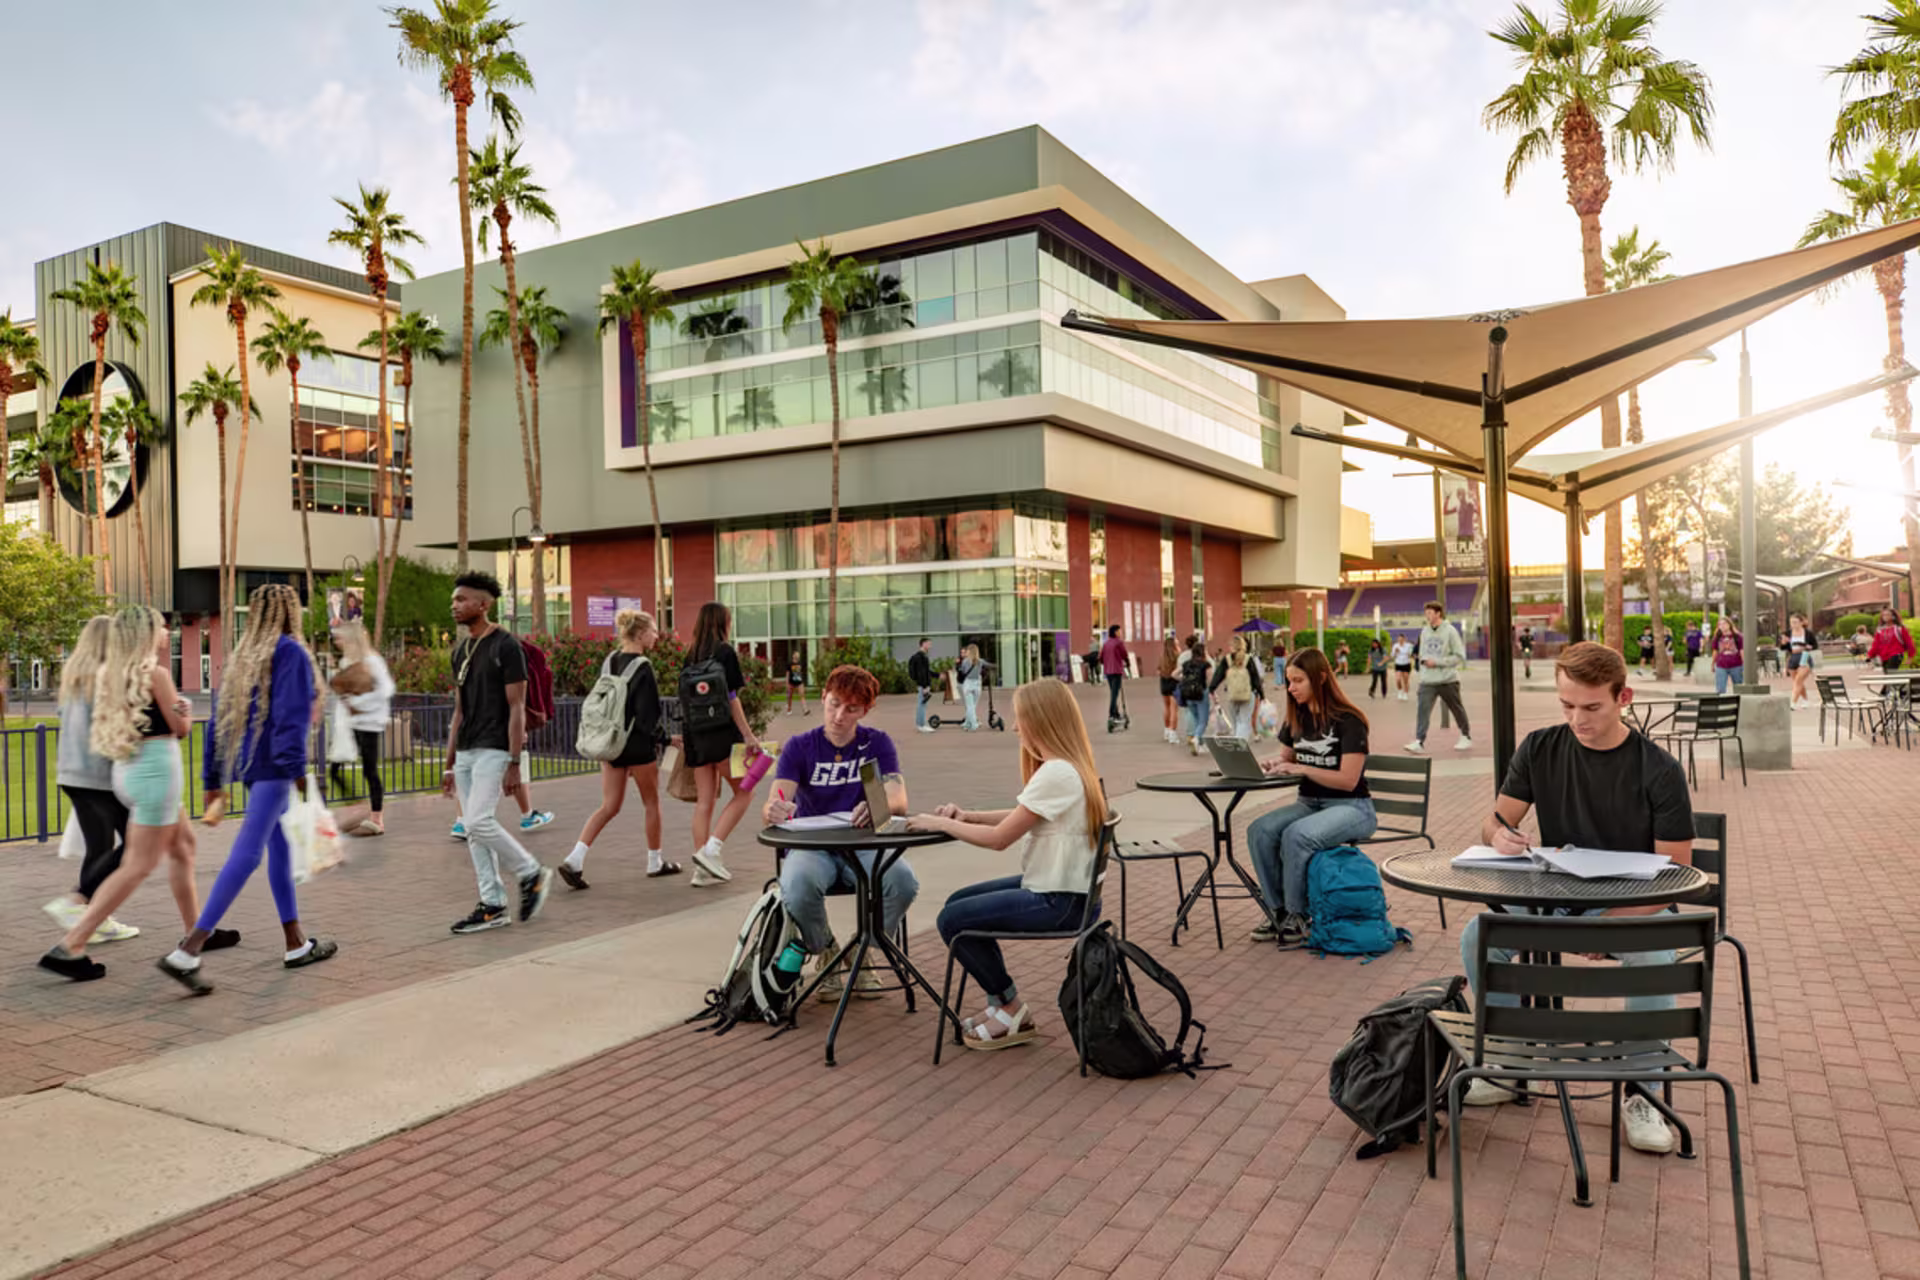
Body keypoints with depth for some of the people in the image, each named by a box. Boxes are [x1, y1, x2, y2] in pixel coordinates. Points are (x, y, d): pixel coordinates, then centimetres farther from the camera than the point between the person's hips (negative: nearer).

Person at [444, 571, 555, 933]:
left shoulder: (506, 646, -9)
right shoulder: (460, 650, 14)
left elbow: (517, 707, -12)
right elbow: (460, 710, 18)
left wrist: (514, 763, -17)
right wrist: (450, 763, 16)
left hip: (494, 750, -8)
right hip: (466, 752, 8)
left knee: (478, 821, -17)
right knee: (473, 829, 7)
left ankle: (532, 874, 3)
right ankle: (493, 906, 13)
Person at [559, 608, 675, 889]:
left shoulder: (609, 662, 7)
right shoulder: (642, 667, -16)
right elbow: (647, 713, -19)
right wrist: (664, 737, -6)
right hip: (638, 745, -7)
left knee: (609, 806, 9)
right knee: (651, 804, 12)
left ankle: (574, 860, -4)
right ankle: (655, 862, 25)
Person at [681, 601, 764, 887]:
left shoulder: (690, 657, 11)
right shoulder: (725, 652, -6)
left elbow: (685, 699, 11)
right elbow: (731, 699, -10)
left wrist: (686, 737, 18)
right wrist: (748, 735, -9)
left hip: (696, 736, 6)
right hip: (722, 734, -6)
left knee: (704, 800, 8)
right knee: (743, 792, 6)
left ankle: (702, 869, 8)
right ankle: (710, 849, -8)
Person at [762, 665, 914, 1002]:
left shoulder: (877, 744, 4)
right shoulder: (799, 747, 3)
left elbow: (898, 800, -12)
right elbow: (773, 806, -10)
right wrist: (774, 811, -38)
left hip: (864, 845, 1)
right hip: (810, 846, 0)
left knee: (904, 882, -31)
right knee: (797, 889, -35)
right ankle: (825, 954, -1)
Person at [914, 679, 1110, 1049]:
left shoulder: (1056, 773, -23)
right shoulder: (1067, 766, 8)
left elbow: (999, 838, -21)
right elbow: (1022, 816, 16)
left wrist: (939, 824, -10)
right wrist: (968, 815, 3)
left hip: (1059, 900, -10)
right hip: (1055, 885, 10)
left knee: (952, 920, -8)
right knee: (958, 901, 16)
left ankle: (1011, 1010, 8)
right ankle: (1001, 1002, 18)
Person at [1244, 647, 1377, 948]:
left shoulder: (1348, 721, -13)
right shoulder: (1296, 717, 9)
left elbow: (1348, 780, -16)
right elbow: (1287, 757, 22)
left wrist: (1302, 768, -20)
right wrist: (1275, 762, -2)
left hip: (1351, 807, -6)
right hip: (1309, 803, 7)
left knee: (1297, 835, -34)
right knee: (1260, 831, -22)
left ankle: (1296, 915, -15)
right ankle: (1278, 911, -10)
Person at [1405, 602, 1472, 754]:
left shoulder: (1450, 631, -9)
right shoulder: (1424, 631, 6)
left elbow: (1460, 656, -10)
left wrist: (1437, 662, -17)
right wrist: (1424, 660, -3)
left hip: (1448, 680, -3)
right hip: (1428, 681, 3)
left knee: (1457, 709, 13)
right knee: (1423, 709, -11)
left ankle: (1466, 738, 30)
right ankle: (1419, 741, -16)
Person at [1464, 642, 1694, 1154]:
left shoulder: (1659, 771, -12)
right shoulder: (1539, 750, -3)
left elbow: (1675, 874, -13)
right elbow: (1494, 823, 2)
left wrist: (1611, 922, -28)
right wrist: (1500, 835, -25)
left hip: (1633, 902, -3)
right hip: (1556, 894, 3)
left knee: (1653, 958, -35)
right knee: (1477, 936, -22)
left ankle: (1642, 1095, -12)